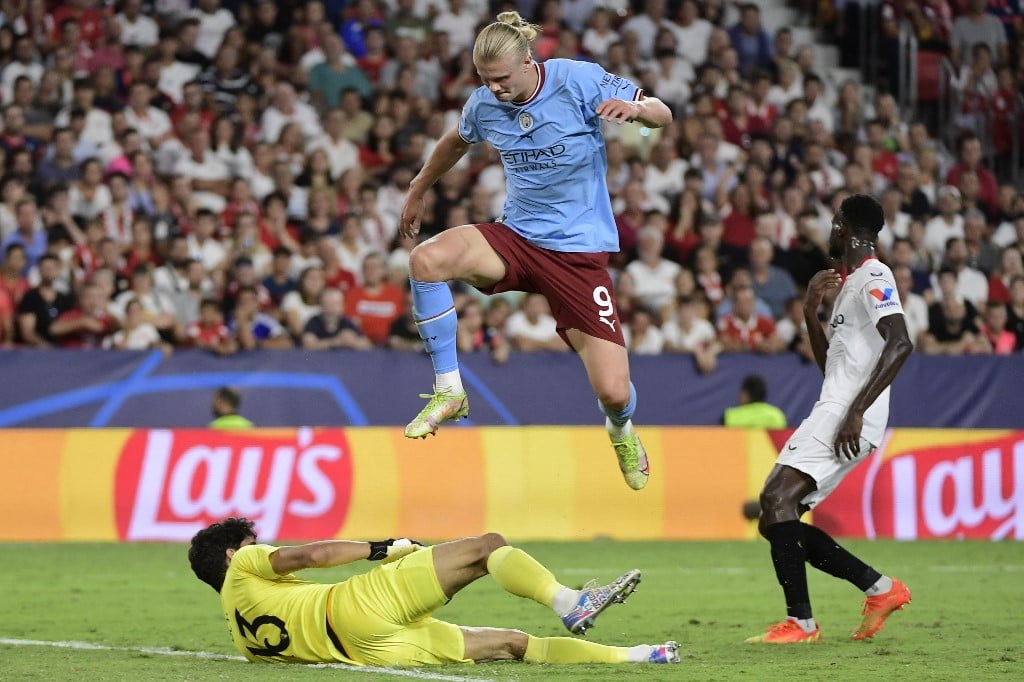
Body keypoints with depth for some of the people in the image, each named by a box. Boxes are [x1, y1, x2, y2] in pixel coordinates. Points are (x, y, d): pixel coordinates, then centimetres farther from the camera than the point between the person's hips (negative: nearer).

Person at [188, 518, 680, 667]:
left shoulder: (242, 633, 28)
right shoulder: (242, 569, 8)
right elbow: (310, 555, -6)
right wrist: (382, 549, 1)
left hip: (367, 647, 8)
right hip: (360, 605, -8)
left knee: (511, 644, 5)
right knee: (487, 546, -10)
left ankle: (631, 656, -2)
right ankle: (568, 603, -34)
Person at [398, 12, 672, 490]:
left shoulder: (580, 81, -14)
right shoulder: (484, 104, -2)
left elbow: (662, 115, -9)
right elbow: (456, 142, 22)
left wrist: (633, 108, -32)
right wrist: (417, 191, 30)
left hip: (579, 249, -3)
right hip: (516, 237, 3)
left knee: (613, 391, -11)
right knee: (427, 259, -28)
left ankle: (621, 429, 31)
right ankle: (448, 392, -14)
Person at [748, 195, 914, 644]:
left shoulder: (873, 277, -7)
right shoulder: (849, 283, 25)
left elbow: (900, 343, -22)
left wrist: (857, 410, -28)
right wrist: (811, 311, 17)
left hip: (847, 419, -11)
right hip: (832, 411, 11)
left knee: (777, 498, -22)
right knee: (775, 521, 7)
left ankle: (801, 621, -23)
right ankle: (881, 589, 10)